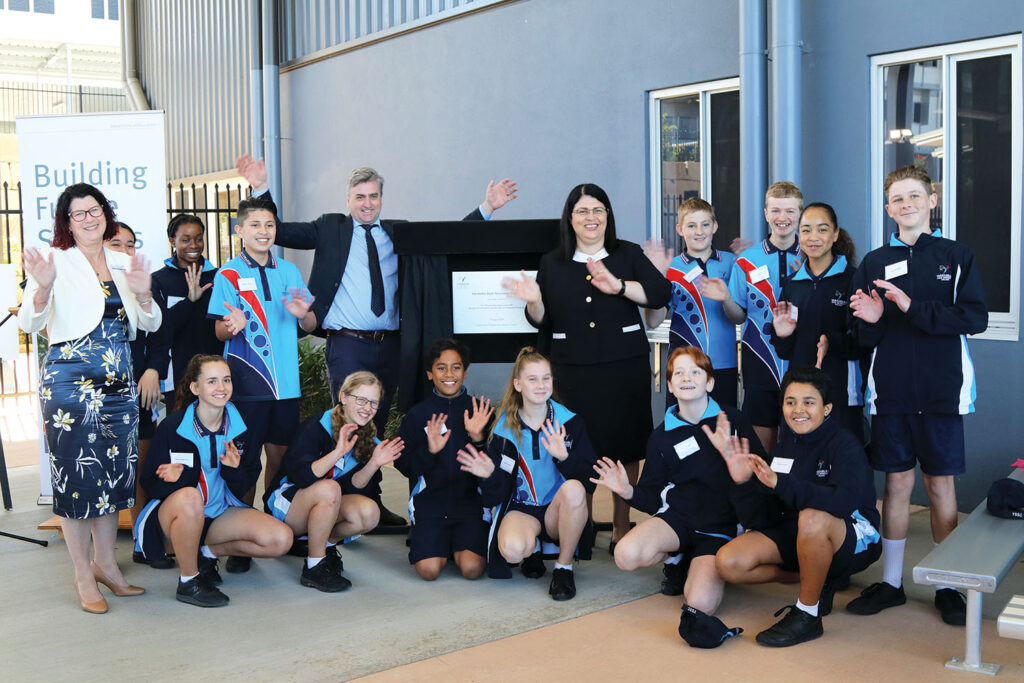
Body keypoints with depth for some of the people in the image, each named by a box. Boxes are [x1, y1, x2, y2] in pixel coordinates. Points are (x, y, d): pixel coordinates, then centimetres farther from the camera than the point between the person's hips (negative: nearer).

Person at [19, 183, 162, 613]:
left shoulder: (123, 264, 12)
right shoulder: (56, 262, -2)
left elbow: (151, 324, 10)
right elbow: (30, 324, -10)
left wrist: (143, 295, -10)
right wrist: (43, 288, -29)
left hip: (119, 384, 5)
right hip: (69, 382, -5)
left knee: (113, 472, 12)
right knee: (76, 473, -1)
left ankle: (105, 563, 26)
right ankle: (83, 575, 10)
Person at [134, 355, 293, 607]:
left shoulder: (238, 427, 0)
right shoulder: (172, 427, -14)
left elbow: (241, 490, 3)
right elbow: (150, 484, -13)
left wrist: (233, 470, -20)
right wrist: (185, 476, -34)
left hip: (219, 513, 5)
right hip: (173, 514, -5)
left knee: (281, 539, -14)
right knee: (189, 496, -41)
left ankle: (207, 552, 8)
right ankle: (188, 581, -18)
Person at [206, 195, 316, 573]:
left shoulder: (289, 271, 11)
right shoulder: (227, 275, 2)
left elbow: (310, 325, 11)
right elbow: (219, 332, -1)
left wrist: (303, 313, -12)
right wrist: (233, 326, -24)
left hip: (285, 382, 3)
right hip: (247, 382, -3)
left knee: (280, 455, 9)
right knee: (247, 461, -2)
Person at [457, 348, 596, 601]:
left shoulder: (569, 421, -3)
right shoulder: (505, 428, -3)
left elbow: (588, 476, -11)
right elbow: (496, 496, -2)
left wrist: (564, 457, -29)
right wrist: (490, 476, -24)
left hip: (558, 510, 1)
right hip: (520, 508, 0)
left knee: (573, 489, -35)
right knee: (512, 549, -35)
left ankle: (564, 567, -13)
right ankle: (533, 548, 7)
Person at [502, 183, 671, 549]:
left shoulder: (628, 254, 7)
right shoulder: (552, 263, 11)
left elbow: (661, 294, -7)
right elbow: (543, 322, 12)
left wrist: (618, 285, -19)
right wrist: (533, 301, -9)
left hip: (625, 365, 0)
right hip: (574, 367, 1)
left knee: (626, 442, 3)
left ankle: (621, 526, 17)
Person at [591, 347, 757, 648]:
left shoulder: (732, 419, 2)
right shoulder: (662, 437, 7)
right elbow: (653, 497, 6)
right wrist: (629, 491, -14)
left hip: (720, 524, -2)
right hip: (677, 515, 2)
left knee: (700, 603, -27)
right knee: (627, 555, -30)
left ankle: (700, 568, 11)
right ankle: (676, 559, 5)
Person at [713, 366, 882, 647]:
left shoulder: (845, 445, -15)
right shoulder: (785, 448, 2)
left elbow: (844, 501, -36)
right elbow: (761, 520, -3)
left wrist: (780, 483, -43)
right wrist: (743, 482, -21)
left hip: (854, 540, -6)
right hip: (797, 534, 6)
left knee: (812, 517, -39)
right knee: (729, 562, -14)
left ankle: (807, 615, -19)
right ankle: (817, 578, 8)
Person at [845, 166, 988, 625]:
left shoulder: (957, 256, 2)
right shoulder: (874, 263, 8)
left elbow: (975, 319, -10)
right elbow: (862, 338, 9)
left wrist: (913, 308, -19)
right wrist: (871, 321, -14)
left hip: (941, 392, -2)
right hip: (891, 393, 2)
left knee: (941, 486, 5)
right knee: (896, 485, 7)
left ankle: (947, 586, 18)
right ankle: (891, 583, 18)